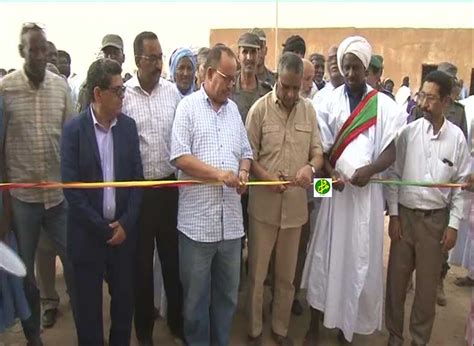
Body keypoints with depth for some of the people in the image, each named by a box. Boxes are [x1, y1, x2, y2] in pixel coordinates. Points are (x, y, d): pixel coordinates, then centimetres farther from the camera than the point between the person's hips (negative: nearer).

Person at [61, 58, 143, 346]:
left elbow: (137, 177, 2)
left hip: (124, 229, 3)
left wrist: (125, 223, -7)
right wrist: (102, 228, -12)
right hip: (88, 233, -2)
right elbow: (71, 186, -11)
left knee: (125, 298, 14)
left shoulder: (128, 125, 2)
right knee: (89, 303, 12)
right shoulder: (74, 129, -8)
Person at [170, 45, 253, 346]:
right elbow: (180, 156, -11)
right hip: (198, 219, -5)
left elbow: (246, 151, 17)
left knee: (228, 292, 16)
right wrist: (219, 173, -17)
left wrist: (243, 172, -4)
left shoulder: (233, 108, 14)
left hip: (231, 218, 5)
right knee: (196, 293, 10)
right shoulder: (188, 106, -2)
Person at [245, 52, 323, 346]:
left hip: (296, 205, 3)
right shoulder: (260, 108, -6)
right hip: (264, 205, -2)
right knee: (257, 273, 11)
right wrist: (266, 177, -22)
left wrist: (310, 167, -19)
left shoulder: (309, 108, 3)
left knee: (287, 275, 17)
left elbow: (318, 151, 3)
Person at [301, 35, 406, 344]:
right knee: (326, 253, 4)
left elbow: (391, 151, 0)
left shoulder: (384, 105, 2)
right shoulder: (329, 101, 3)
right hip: (336, 188, 0)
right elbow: (320, 147, 2)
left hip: (368, 190, 0)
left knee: (361, 257, 7)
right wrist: (329, 172, -15)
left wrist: (370, 170, -18)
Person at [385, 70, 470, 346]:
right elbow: (394, 174, 0)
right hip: (405, 215, 1)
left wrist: (454, 225, -2)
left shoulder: (457, 137, -4)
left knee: (427, 282, 13)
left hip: (436, 219, 0)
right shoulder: (409, 131, -4)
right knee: (396, 278, 9)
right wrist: (393, 215, -3)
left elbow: (461, 184, 0)